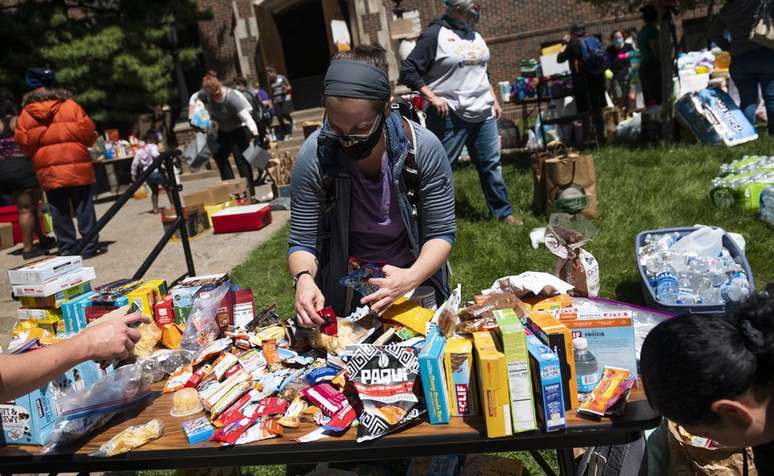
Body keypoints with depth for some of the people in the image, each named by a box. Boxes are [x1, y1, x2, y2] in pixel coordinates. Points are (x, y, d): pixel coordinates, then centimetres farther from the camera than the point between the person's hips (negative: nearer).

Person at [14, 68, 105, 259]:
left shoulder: (25, 114, 4)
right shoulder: (70, 106, -3)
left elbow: (23, 142, 4)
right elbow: (87, 130, -4)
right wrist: (85, 143, 15)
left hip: (47, 170, 2)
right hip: (76, 166, -2)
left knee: (59, 211, 9)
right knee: (84, 207, 3)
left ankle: (67, 248, 11)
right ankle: (90, 246, 4)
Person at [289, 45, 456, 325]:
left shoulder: (424, 148, -18)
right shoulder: (313, 157, -18)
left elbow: (441, 233, -11)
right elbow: (302, 242, -9)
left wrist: (412, 277, -30)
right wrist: (303, 278, -31)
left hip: (417, 285, 1)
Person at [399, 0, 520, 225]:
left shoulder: (476, 36, 14)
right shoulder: (435, 34, -9)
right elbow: (408, 70, -10)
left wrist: (494, 100, 21)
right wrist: (432, 97, -16)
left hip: (483, 114, 7)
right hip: (450, 116, -7)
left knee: (491, 164, 10)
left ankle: (503, 212, 21)